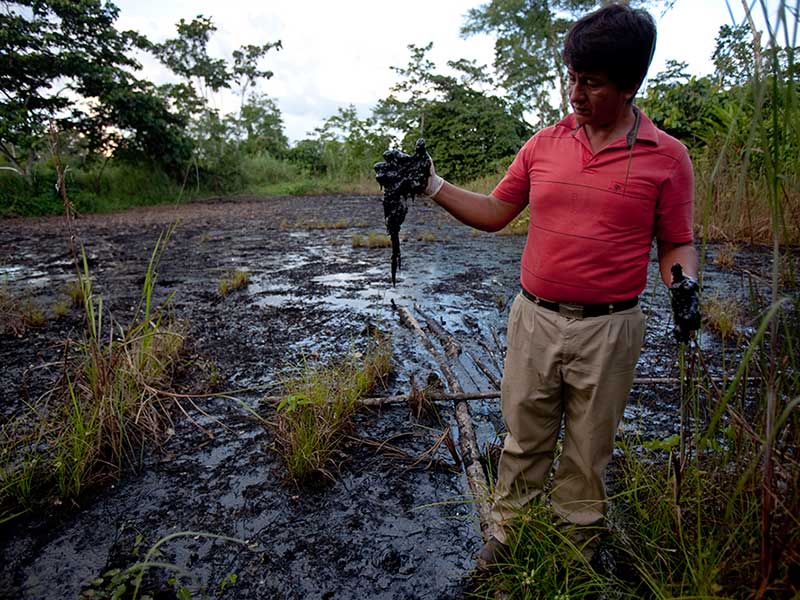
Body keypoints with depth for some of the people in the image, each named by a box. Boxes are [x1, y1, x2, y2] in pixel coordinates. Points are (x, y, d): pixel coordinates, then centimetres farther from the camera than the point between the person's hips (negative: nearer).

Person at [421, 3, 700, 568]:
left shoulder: (666, 156, -2)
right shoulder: (543, 145, 5)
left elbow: (676, 243, 2)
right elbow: (494, 213, 10)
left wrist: (685, 285, -18)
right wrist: (433, 185, 2)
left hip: (608, 330, -2)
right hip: (535, 319, 2)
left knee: (588, 452, 14)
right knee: (524, 439, 15)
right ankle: (508, 533, 35)